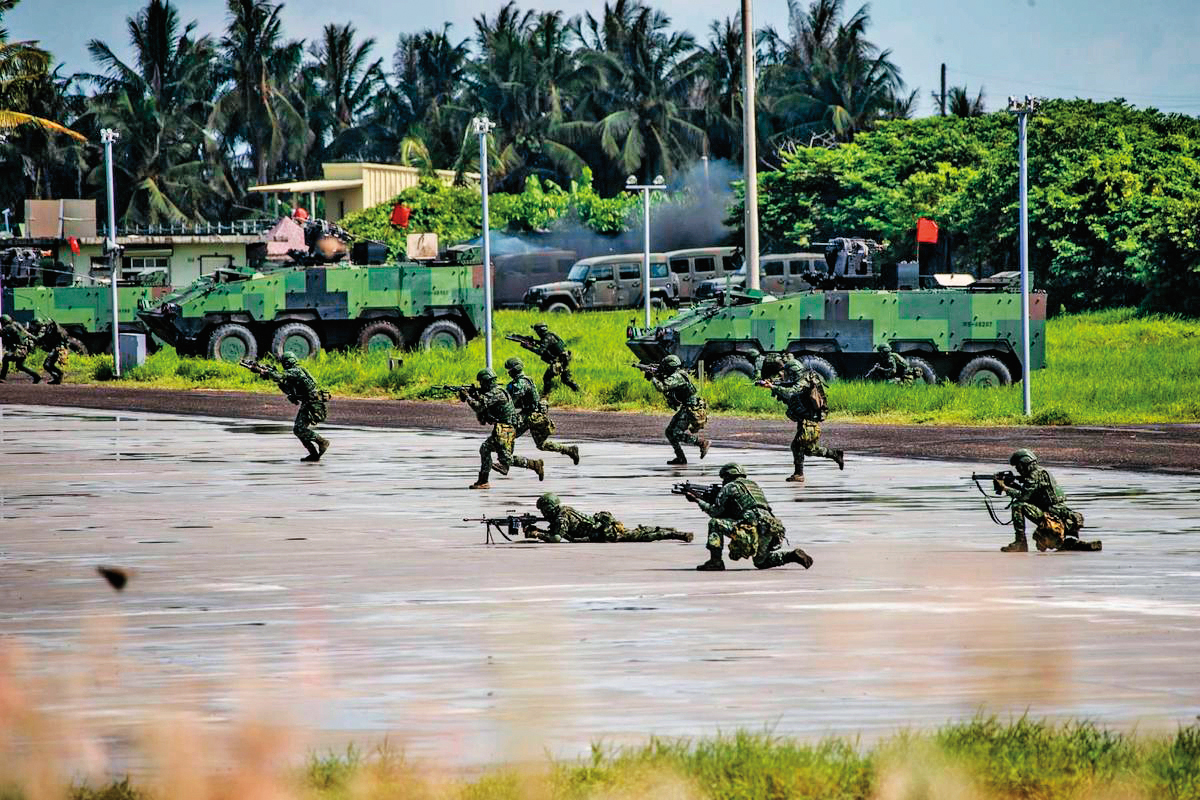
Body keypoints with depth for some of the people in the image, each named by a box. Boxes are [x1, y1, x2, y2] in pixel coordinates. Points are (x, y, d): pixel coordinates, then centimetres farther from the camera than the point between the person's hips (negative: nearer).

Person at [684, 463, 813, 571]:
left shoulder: (729, 487, 7)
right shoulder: (752, 484, 31)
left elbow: (715, 511, 8)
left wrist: (698, 501, 22)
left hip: (753, 526, -8)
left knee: (714, 524, -2)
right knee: (761, 563, 27)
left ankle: (715, 561, -10)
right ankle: (793, 555, 9)